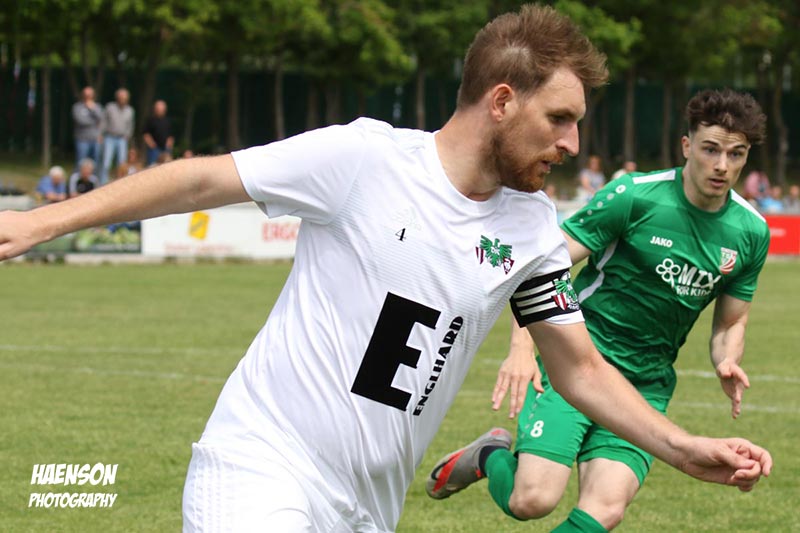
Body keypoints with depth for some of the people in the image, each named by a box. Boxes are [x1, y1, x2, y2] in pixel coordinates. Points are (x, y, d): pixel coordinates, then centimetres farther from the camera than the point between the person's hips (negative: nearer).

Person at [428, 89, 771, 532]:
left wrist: (727, 363, -7)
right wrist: (523, 345, -23)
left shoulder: (751, 232, 3)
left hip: (647, 385, 4)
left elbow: (730, 322, 16)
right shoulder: (633, 196, -11)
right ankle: (490, 457, 16)